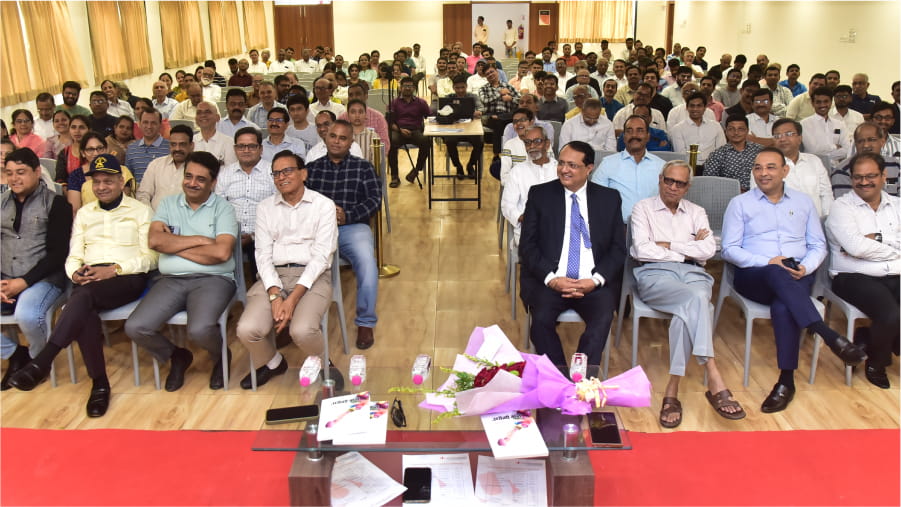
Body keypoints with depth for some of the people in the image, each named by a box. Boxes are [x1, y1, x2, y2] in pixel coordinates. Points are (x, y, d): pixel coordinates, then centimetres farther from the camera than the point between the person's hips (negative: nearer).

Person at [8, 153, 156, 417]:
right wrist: (75, 273, -9)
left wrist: (114, 269, -16)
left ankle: (41, 362, -37)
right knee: (85, 311, -33)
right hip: (90, 281, 3)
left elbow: (150, 257, -1)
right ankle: (100, 383, -22)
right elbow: (73, 256, 16)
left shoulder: (140, 211, 8)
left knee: (84, 296, -36)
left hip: (127, 279, -3)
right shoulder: (84, 213, 22)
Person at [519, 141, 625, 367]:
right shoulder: (539, 194, 8)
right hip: (550, 281, 0)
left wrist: (595, 280, -10)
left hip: (593, 283, 1)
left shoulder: (609, 198, 11)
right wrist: (551, 278, -12)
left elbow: (618, 248, 7)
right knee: (541, 319, -28)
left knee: (602, 319, -28)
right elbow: (527, 245, 3)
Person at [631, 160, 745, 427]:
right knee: (696, 299, -35)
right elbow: (642, 250, -4)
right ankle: (714, 382, -40)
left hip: (693, 274, 3)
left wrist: (668, 245, -1)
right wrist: (686, 252, 1)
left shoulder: (696, 212, 22)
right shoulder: (643, 208, 13)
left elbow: (708, 249, 4)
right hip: (655, 275, -3)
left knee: (687, 310, -34)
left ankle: (672, 392, -34)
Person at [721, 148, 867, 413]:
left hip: (797, 277, 1)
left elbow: (818, 245, 16)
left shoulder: (803, 201, 18)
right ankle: (831, 337, -44)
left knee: (782, 307, -35)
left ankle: (786, 381, -30)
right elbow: (729, 249, 2)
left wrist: (806, 267, -7)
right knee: (777, 274, -39)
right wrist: (767, 262, -13)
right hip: (755, 277, -1)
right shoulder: (740, 203, 10)